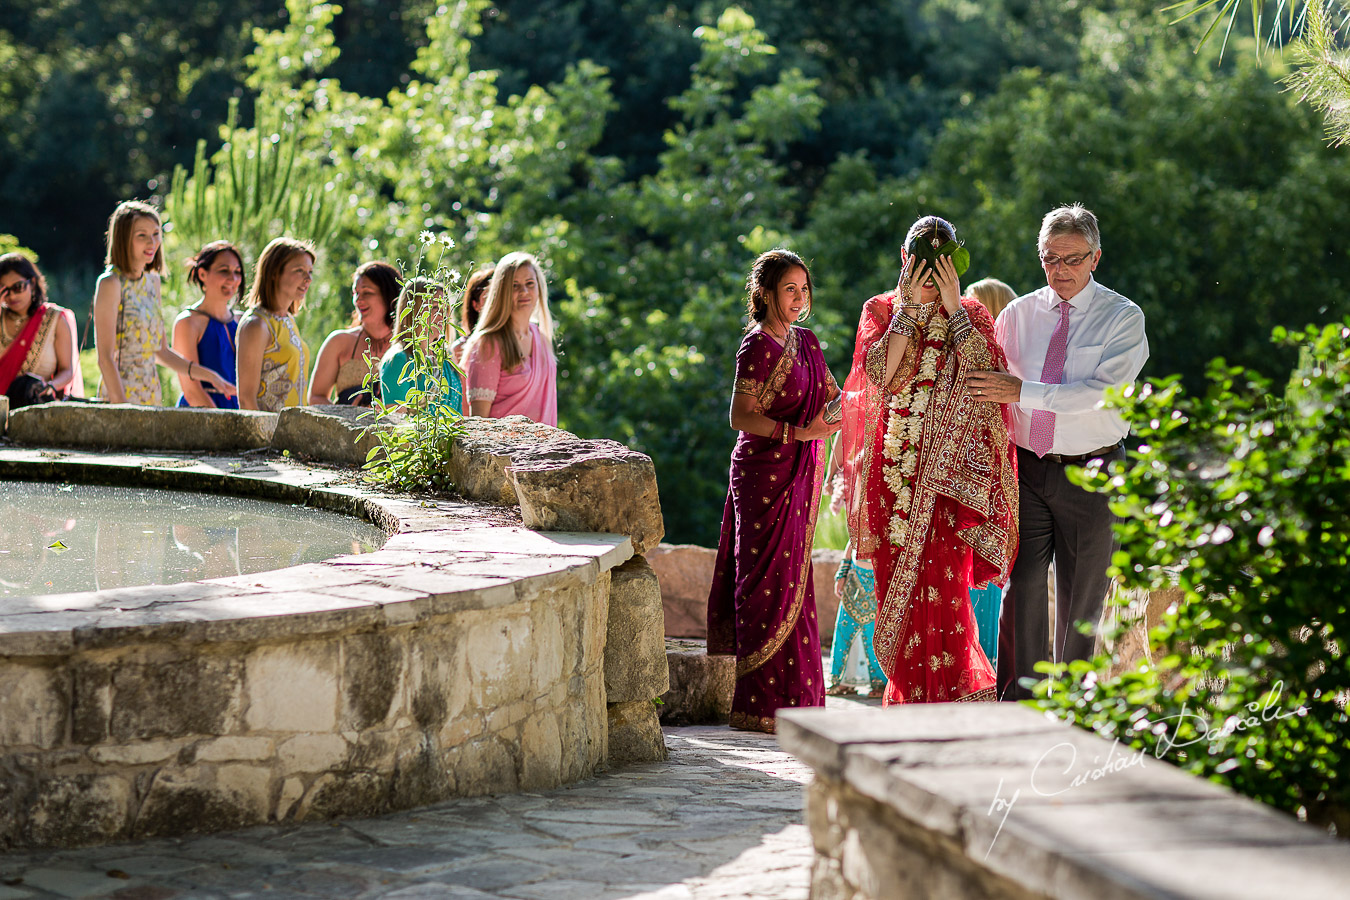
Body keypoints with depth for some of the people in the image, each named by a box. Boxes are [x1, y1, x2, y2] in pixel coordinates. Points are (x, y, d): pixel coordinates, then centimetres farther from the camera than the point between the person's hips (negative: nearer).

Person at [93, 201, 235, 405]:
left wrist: (209, 375, 16)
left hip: (151, 397, 7)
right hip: (119, 397, -7)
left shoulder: (152, 281, 13)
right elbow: (105, 358, -14)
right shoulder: (110, 283, -10)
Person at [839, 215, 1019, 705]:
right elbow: (880, 371, -8)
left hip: (951, 462, -2)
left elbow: (984, 372, -11)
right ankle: (906, 693, 15)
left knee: (943, 577, -12)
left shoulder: (972, 314, 8)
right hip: (894, 463, 2)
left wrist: (953, 305, -12)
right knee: (895, 581, 3)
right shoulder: (881, 310, 10)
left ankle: (952, 696, -9)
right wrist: (911, 307, -11)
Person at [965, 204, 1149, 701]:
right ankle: (1016, 705, -3)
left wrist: (1020, 390, -23)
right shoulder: (1017, 315, 9)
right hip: (1027, 470, 2)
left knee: (1082, 600, 5)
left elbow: (1100, 392, -17)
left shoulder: (1124, 319, -3)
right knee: (1022, 590, -7)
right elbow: (987, 390, 17)